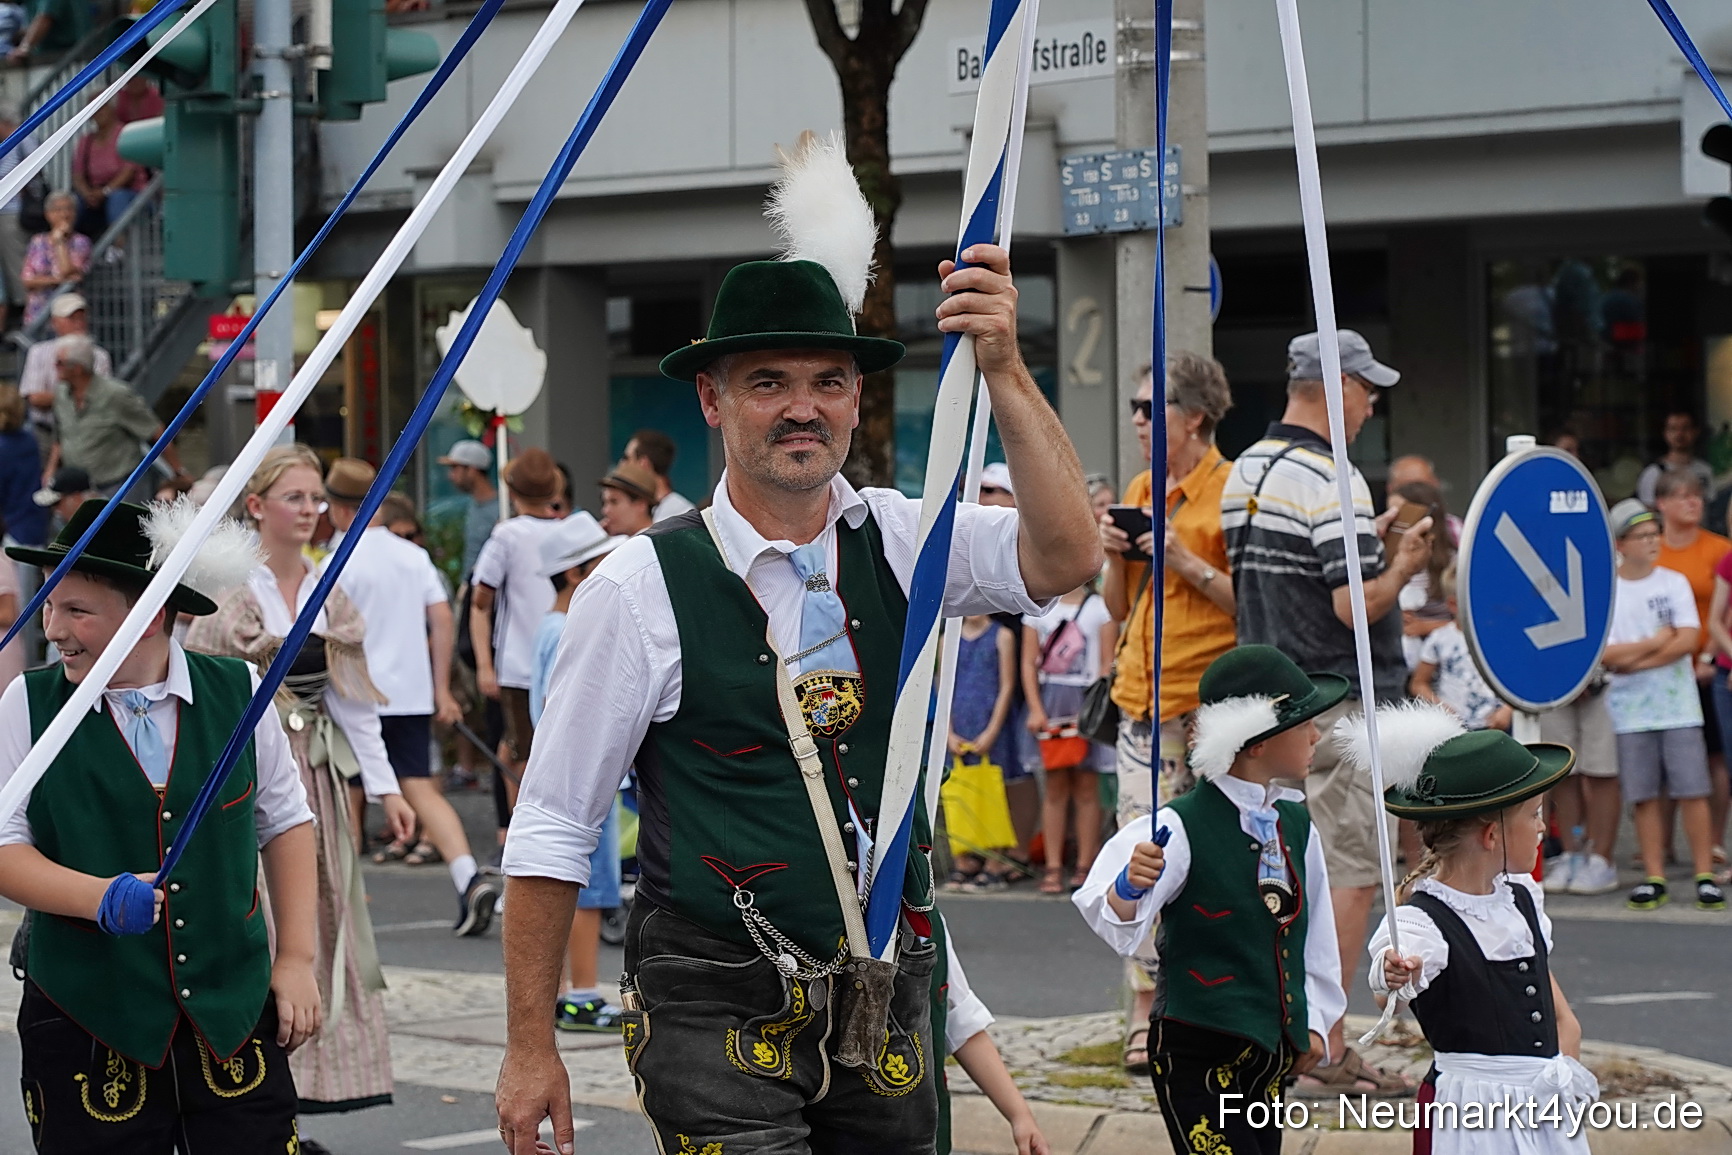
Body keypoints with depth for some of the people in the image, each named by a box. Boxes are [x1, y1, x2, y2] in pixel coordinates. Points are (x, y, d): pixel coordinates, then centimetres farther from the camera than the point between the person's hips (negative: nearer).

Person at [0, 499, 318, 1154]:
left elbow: (286, 824, 12)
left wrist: (296, 959, 8)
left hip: (232, 1014, 1)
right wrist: (102, 898, -20)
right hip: (88, 1020, -1)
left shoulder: (236, 692, 2)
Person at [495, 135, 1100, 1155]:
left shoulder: (897, 542, 3)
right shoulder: (643, 590, -8)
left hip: (887, 1011, 4)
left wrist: (1004, 370, -24)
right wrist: (531, 1049, -4)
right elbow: (553, 830, -4)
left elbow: (1067, 558, -14)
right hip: (719, 1022, -4)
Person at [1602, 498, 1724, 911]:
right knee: (1644, 796, 0)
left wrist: (1636, 658, -11)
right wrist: (1657, 642, -8)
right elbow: (1605, 655, -8)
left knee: (1692, 791, -4)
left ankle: (1705, 876, 0)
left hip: (1678, 705, 0)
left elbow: (1687, 641, -6)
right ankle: (1654, 878, 7)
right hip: (1630, 711, 0)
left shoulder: (1675, 583, 4)